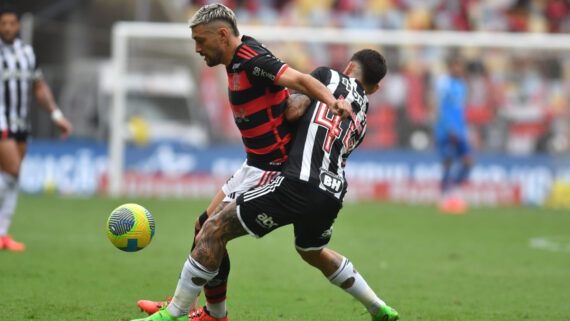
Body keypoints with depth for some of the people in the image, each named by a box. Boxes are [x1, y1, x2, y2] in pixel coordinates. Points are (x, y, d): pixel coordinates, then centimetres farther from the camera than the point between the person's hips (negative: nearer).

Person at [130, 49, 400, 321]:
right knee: (313, 253, 38)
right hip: (333, 196, 7)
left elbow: (293, 111, 2)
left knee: (215, 230, 0)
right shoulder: (361, 122, 27)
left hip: (300, 184, -7)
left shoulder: (328, 76, 11)